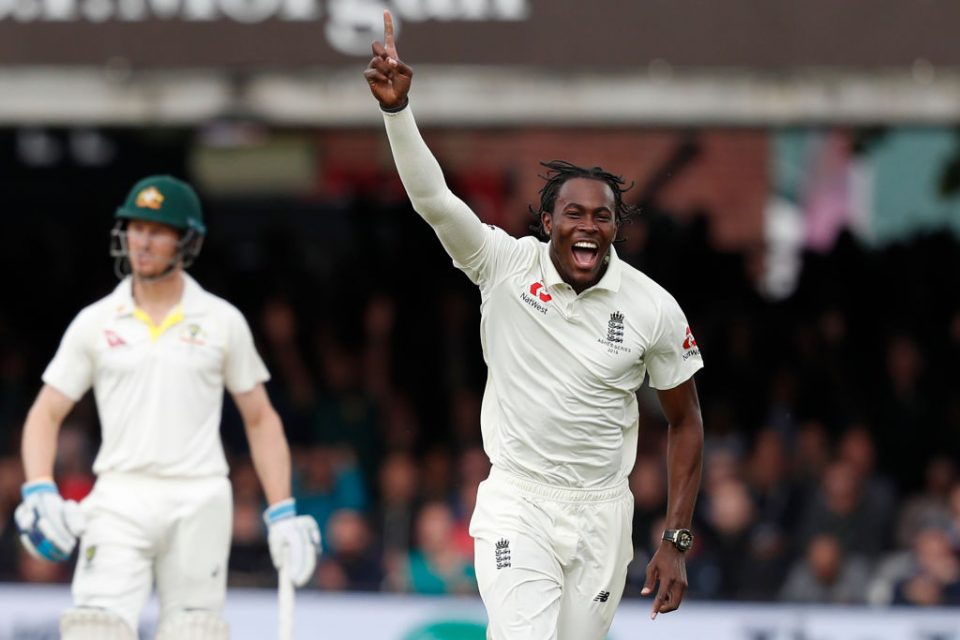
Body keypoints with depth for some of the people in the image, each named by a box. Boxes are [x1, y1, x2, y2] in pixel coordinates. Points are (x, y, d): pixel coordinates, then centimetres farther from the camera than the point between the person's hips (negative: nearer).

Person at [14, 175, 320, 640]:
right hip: (120, 498, 0)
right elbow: (46, 413, 8)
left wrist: (282, 514, 3)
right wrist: (39, 492, -10)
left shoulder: (222, 322, 6)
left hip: (200, 501, 0)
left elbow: (260, 420, 11)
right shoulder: (95, 323, 7)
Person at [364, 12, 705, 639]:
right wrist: (397, 106, -37)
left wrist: (676, 543, 0)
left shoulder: (655, 309, -5)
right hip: (515, 504, -2)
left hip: (601, 513, 2)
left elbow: (685, 421, 4)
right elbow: (432, 198, -21)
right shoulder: (507, 265, -8)